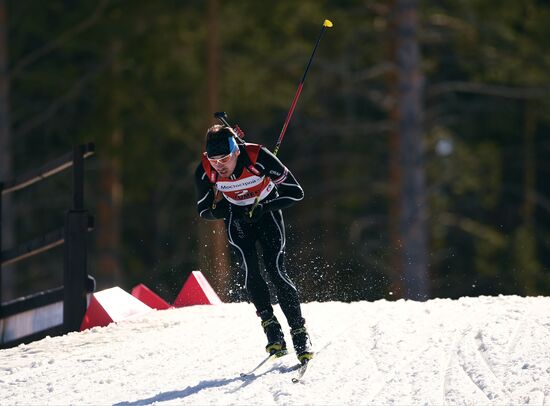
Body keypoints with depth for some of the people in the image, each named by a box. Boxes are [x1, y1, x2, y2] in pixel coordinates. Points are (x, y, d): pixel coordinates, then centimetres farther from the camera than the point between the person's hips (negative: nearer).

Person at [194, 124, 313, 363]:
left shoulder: (259, 157, -33)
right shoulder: (205, 171, -24)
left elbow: (295, 193, -25)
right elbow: (203, 210, -7)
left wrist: (262, 208, -34)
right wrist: (220, 210, -28)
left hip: (267, 210, -2)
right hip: (236, 218, 2)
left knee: (275, 269, -15)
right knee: (250, 271, -18)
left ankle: (300, 332, -9)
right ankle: (271, 327, -9)